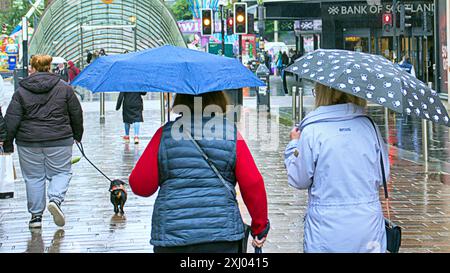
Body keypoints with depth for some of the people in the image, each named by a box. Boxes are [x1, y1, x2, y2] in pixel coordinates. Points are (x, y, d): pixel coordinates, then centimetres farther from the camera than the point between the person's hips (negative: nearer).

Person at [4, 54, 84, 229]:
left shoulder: (21, 91, 0)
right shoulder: (64, 88, 2)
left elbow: (11, 119, -3)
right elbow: (77, 114, 8)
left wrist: (8, 143, 4)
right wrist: (77, 135, 21)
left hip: (29, 142, 0)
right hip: (59, 141, 0)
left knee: (33, 177, 10)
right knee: (61, 172, 11)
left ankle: (36, 215, 13)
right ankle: (56, 200, -14)